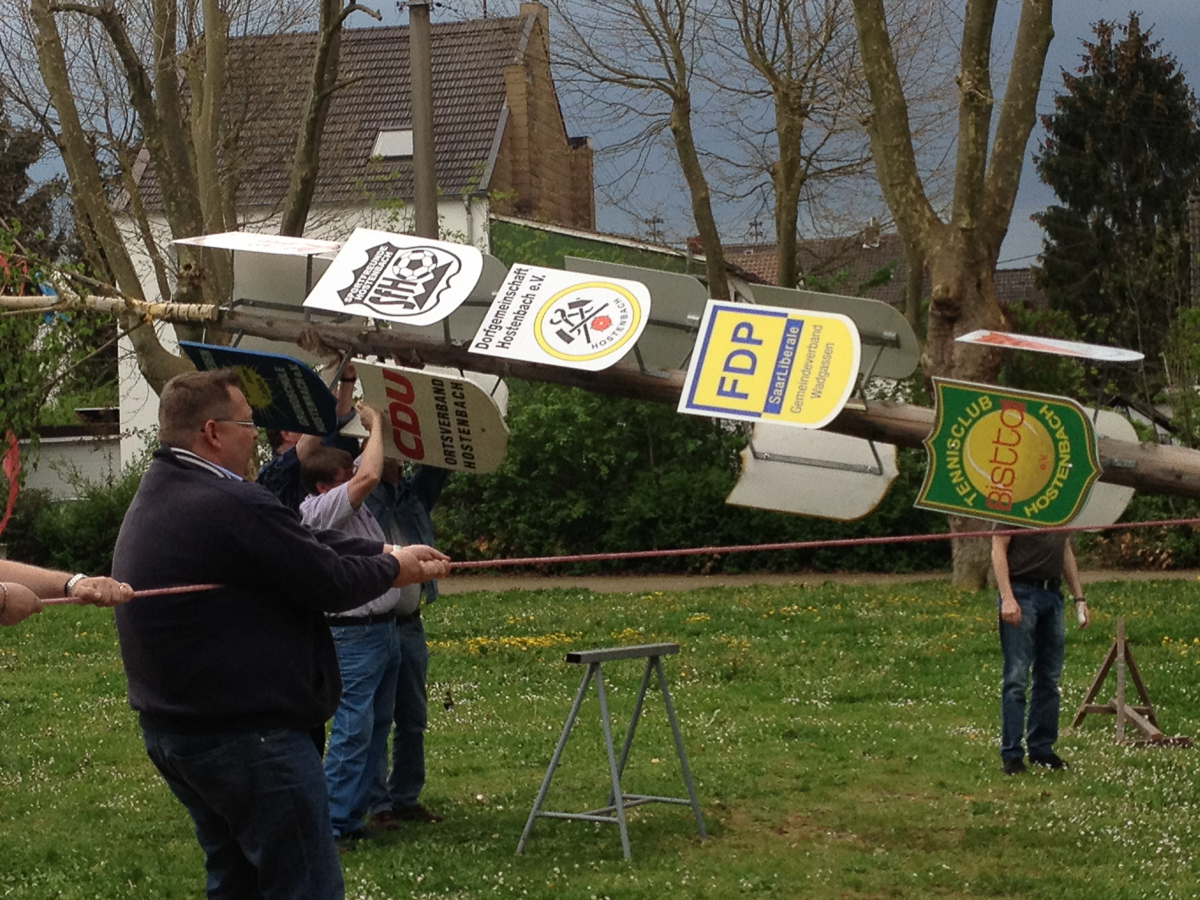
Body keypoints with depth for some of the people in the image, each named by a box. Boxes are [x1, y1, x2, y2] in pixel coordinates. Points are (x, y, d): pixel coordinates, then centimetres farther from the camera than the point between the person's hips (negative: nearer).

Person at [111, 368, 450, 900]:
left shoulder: (158, 494, 9)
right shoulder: (233, 507, -23)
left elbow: (300, 542, 11)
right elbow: (333, 585, -14)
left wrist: (389, 552, 10)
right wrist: (392, 569, 5)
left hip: (168, 730, 10)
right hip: (248, 736, -10)